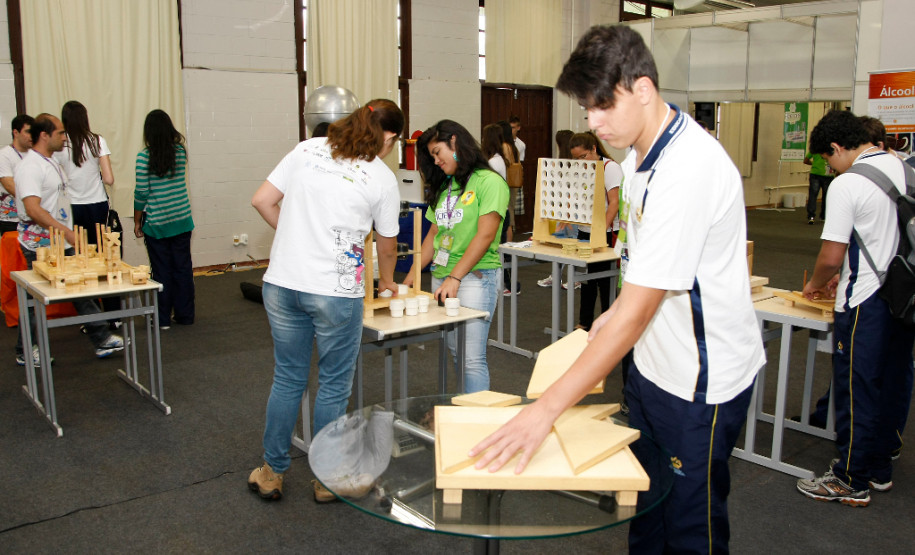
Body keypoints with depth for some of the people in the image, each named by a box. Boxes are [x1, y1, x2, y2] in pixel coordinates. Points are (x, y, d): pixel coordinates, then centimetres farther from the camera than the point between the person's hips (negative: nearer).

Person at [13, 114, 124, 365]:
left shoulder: (51, 162, 13)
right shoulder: (30, 166, -17)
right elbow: (33, 209, -27)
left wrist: (69, 233, 19)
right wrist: (67, 232, -30)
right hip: (41, 247, -9)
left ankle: (101, 340, 15)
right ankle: (25, 352, 18)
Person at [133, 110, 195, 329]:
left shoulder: (144, 157, -11)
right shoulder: (180, 152, 0)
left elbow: (141, 193, -10)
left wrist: (137, 221, 1)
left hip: (156, 223, -3)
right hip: (182, 220, 3)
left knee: (162, 271, 6)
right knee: (183, 268, 10)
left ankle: (163, 319, 13)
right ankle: (185, 315, 18)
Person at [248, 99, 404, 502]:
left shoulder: (307, 150, 9)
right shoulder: (381, 177, 0)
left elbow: (262, 201, 7)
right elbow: (387, 245, 10)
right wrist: (386, 282, 29)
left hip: (281, 283, 4)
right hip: (335, 290, -4)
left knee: (287, 378, 17)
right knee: (334, 385, 12)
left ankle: (271, 473, 30)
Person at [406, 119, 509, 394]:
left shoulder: (489, 182, -5)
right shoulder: (444, 187, 18)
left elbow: (485, 236, -13)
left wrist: (455, 278, -18)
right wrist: (411, 276, 13)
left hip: (476, 276, -7)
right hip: (441, 276, 7)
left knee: (472, 358, -9)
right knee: (454, 352, 6)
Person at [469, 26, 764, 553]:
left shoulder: (688, 169, -29)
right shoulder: (642, 153, 3)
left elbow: (638, 311, -31)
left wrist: (547, 409, -29)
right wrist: (615, 314, 6)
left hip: (701, 381, -9)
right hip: (653, 365, 9)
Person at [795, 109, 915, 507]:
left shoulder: (847, 184, -17)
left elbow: (831, 256, -17)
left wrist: (816, 284, 4)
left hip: (866, 303, -8)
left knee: (856, 389, 3)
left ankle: (851, 482, 14)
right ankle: (880, 469, 31)